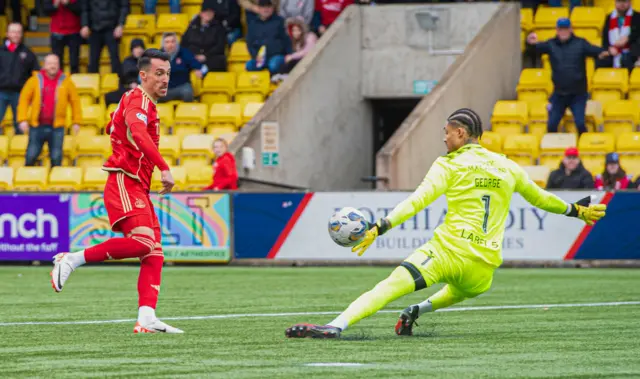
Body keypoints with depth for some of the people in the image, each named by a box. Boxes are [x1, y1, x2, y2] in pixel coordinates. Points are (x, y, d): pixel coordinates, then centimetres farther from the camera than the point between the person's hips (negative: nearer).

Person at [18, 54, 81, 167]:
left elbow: (75, 101, 8)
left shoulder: (66, 81, 4)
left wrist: (76, 122, 3)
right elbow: (24, 99, 3)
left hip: (57, 127, 0)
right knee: (31, 157, 1)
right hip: (37, 127, 0)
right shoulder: (35, 80, 3)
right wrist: (23, 119, -6)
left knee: (56, 158, 0)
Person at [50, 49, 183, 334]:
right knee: (142, 241, -27)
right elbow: (139, 134, -30)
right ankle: (72, 260, -16)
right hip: (124, 185, -10)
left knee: (154, 254, -1)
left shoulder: (143, 102, 22)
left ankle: (146, 320, -9)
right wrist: (164, 168, -37)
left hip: (137, 188, 10)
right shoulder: (139, 100, -9)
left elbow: (112, 128, 39)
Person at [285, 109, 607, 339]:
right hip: (485, 265, 5)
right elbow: (539, 197, 29)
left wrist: (379, 228, -15)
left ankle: (338, 325, -37)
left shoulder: (448, 165, 2)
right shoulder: (507, 167, 16)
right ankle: (418, 310, 19)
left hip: (449, 249, -5)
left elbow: (417, 202, -10)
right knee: (459, 292, 40)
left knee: (390, 286, -18)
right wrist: (577, 211, 45)